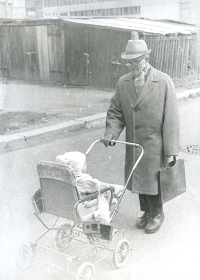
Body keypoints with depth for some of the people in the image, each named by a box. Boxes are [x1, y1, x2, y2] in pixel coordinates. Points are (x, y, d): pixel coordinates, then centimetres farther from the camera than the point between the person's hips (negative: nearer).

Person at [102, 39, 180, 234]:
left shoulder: (164, 81, -12)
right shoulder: (122, 83, 0)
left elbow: (171, 118, -12)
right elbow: (115, 112, 6)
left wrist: (171, 150, -14)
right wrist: (111, 132, -13)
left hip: (155, 145, -4)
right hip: (133, 145, 4)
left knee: (153, 180, 9)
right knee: (139, 180, 16)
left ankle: (157, 214, 35)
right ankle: (147, 211, 40)